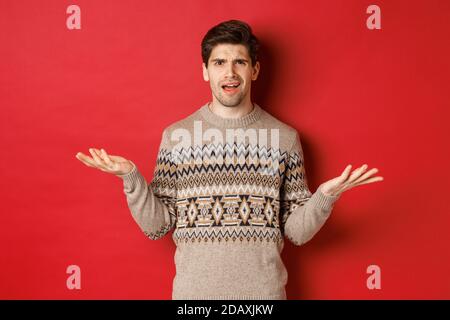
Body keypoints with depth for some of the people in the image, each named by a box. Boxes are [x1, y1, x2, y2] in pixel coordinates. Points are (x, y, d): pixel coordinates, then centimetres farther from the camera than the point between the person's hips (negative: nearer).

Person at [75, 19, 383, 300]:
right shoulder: (176, 135, -2)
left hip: (264, 291, 0)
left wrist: (326, 195, -17)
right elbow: (157, 226, -1)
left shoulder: (285, 137, -2)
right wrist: (131, 177, -15)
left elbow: (297, 232, 0)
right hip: (194, 291, 0)